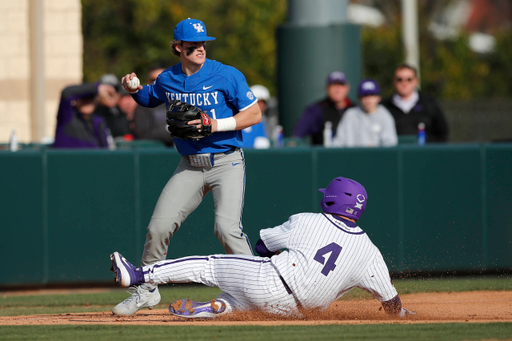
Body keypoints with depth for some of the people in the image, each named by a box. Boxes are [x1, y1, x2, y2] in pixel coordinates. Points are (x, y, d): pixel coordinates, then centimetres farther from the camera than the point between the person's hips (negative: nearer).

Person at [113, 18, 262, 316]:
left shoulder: (227, 76, -9)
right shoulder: (167, 80, 5)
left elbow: (255, 114, -9)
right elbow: (150, 99, 26)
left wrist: (217, 125, -20)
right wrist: (135, 90, 4)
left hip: (227, 162, -4)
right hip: (190, 166, 5)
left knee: (227, 228, -22)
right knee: (158, 227, 0)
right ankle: (147, 291, 19)